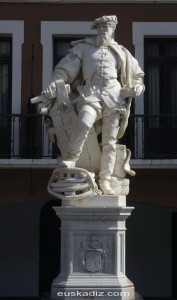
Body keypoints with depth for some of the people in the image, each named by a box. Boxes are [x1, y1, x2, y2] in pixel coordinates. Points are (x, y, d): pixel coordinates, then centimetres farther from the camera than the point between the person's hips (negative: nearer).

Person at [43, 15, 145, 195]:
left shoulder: (120, 53, 21)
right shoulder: (84, 48, 16)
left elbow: (137, 75, 29)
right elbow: (64, 69, 12)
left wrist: (137, 87, 6)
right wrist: (53, 85, -5)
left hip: (114, 98, 2)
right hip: (91, 95, -2)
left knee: (110, 142, -3)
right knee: (84, 123, -34)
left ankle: (105, 181, 2)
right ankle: (71, 159, -19)